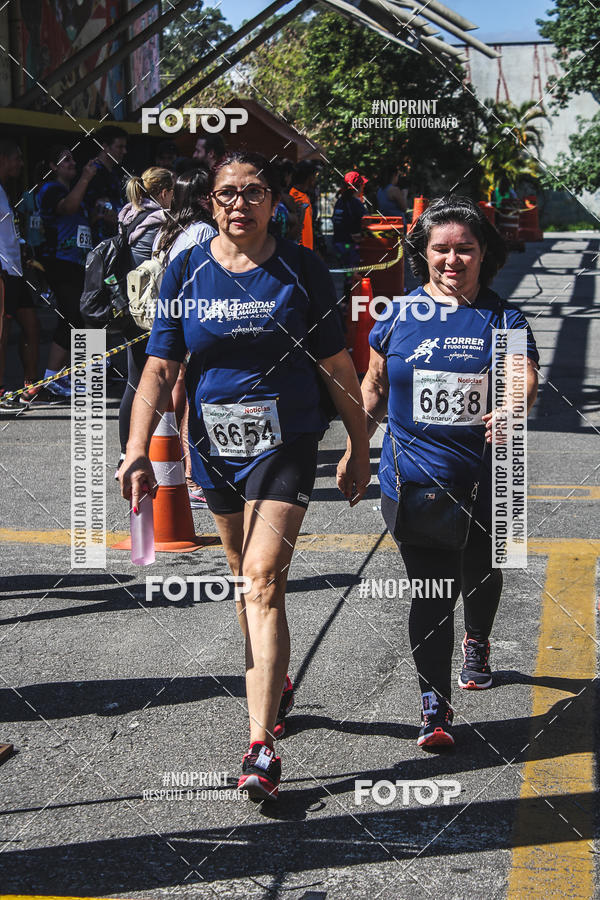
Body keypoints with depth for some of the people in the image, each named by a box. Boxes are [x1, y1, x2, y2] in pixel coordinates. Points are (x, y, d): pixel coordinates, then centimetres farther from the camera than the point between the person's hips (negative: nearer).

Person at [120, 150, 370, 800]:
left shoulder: (302, 270, -4)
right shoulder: (186, 272, 0)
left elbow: (336, 365, 3)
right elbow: (160, 367, -2)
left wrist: (360, 446, 7)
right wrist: (138, 448, -14)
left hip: (285, 441, -3)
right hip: (214, 444, 4)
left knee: (262, 579, -15)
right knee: (245, 578, 17)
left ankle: (261, 748, -17)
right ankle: (275, 685, 42)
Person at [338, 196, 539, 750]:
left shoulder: (502, 319, -1)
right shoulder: (399, 315, 3)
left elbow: (527, 377, -17)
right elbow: (375, 385, 15)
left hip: (486, 480, 1)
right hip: (413, 480, -1)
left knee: (480, 574, 21)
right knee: (431, 590, -7)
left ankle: (477, 644, 53)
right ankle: (434, 704, -2)